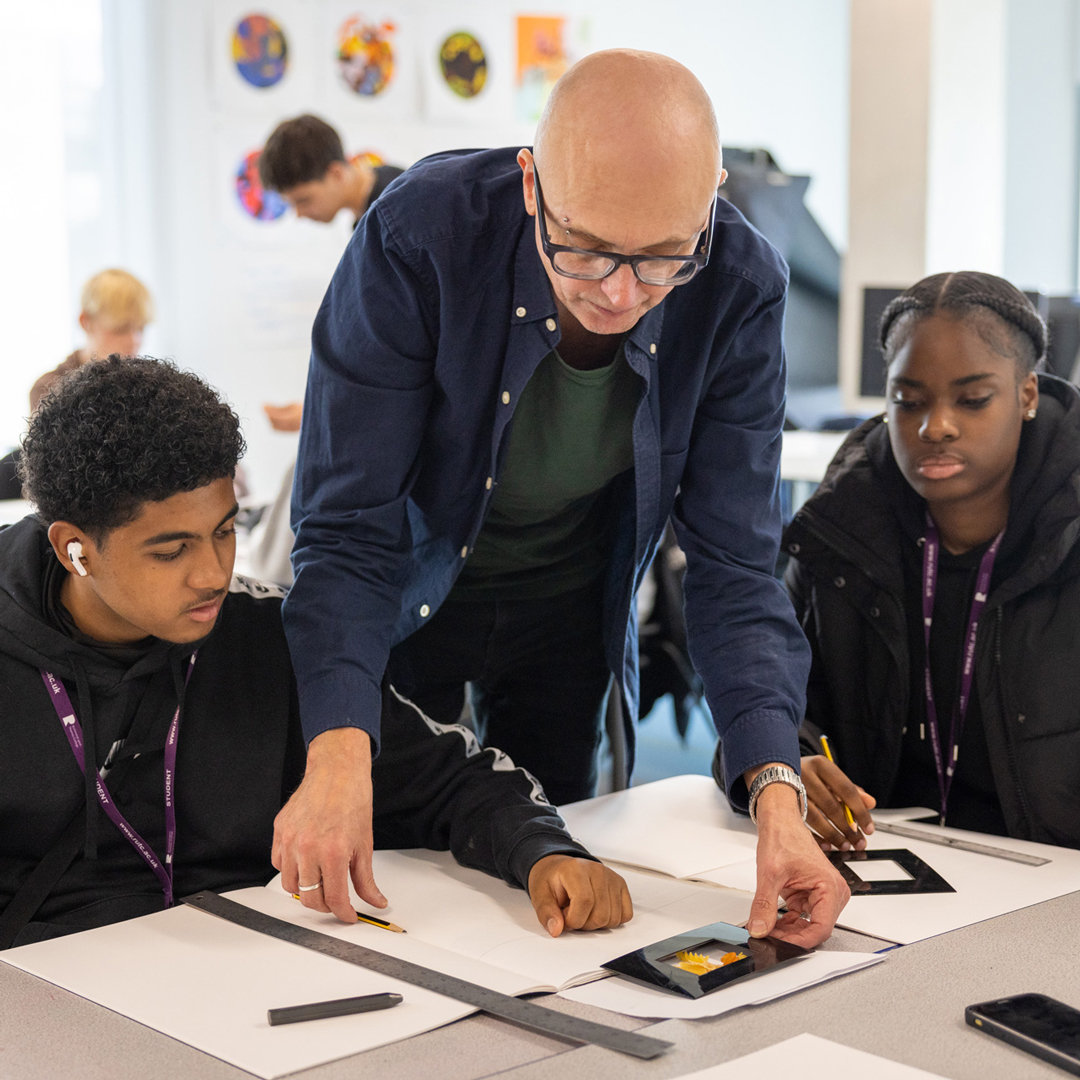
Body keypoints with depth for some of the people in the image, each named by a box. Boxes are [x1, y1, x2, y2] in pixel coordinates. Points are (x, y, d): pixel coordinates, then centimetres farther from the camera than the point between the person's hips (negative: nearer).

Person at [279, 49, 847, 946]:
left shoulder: (739, 290, -26)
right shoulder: (417, 235, -34)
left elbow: (733, 560, -22)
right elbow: (348, 528, -31)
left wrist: (775, 788, -37)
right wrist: (338, 749, -47)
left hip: (568, 617, 2)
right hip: (407, 592, -2)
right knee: (378, 880, 10)